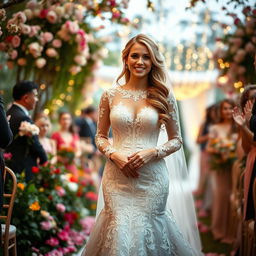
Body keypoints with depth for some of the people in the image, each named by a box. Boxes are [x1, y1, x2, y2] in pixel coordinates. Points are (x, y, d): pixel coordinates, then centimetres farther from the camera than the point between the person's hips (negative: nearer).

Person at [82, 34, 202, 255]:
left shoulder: (163, 96, 3)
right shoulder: (110, 95, 5)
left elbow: (176, 140, 6)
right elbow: (100, 136, 11)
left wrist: (153, 152, -12)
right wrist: (114, 154, -8)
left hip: (152, 177, 0)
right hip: (117, 176, 1)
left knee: (147, 231, 0)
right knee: (119, 232, -2)